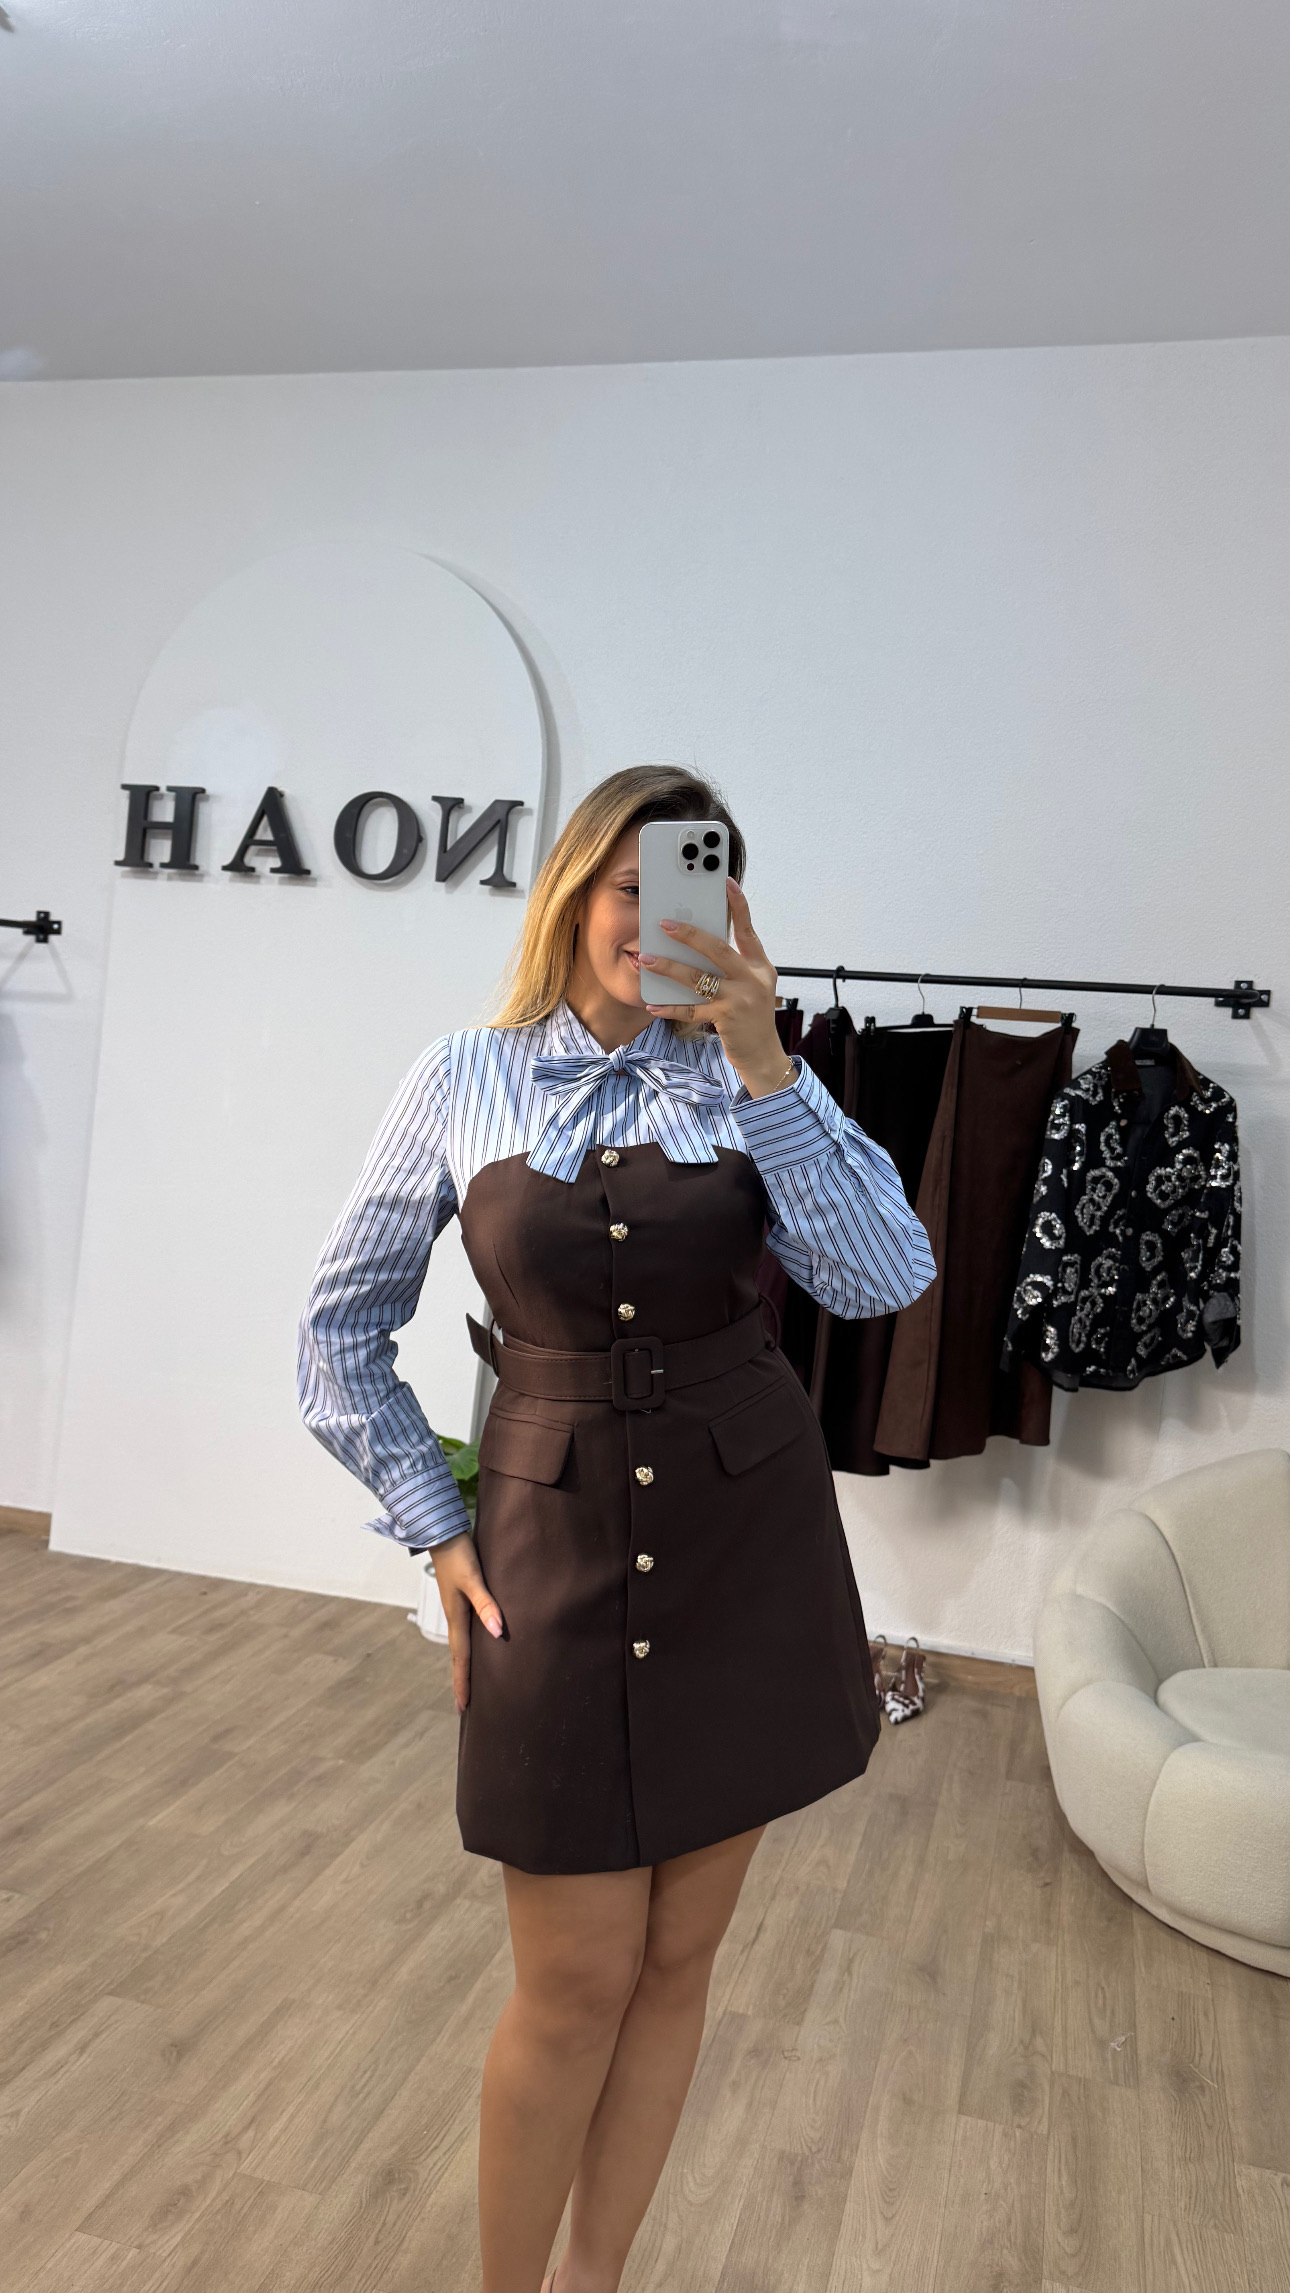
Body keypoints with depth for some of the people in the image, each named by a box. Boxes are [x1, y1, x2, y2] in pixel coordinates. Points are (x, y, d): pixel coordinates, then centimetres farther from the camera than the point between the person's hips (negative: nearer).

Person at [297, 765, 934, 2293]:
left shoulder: (751, 1078, 0)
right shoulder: (464, 1081, -2)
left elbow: (882, 1279, -15)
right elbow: (341, 1326, 5)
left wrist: (763, 1059, -22)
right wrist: (438, 1532, -1)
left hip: (747, 1540, 2)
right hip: (557, 1546, -1)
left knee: (677, 1959, 14)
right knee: (575, 1985, 6)